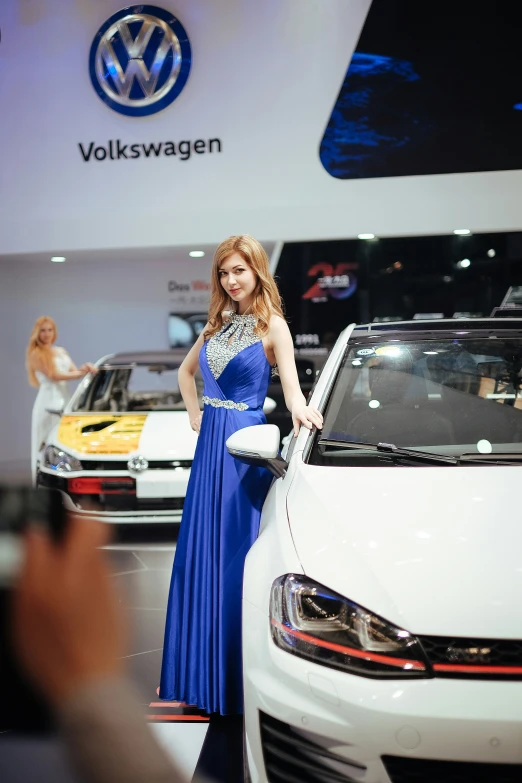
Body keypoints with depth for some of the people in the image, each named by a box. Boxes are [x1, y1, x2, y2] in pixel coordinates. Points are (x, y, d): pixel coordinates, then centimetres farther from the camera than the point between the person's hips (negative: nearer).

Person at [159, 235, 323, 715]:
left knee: (236, 553, -3)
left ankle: (236, 673, 8)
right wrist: (196, 416, 15)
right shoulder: (217, 324, 12)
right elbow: (186, 371, 28)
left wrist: (297, 406, -43)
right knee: (201, 551, 10)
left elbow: (290, 383, -20)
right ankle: (195, 670, 21)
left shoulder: (273, 327, -6)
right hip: (211, 441, 7)